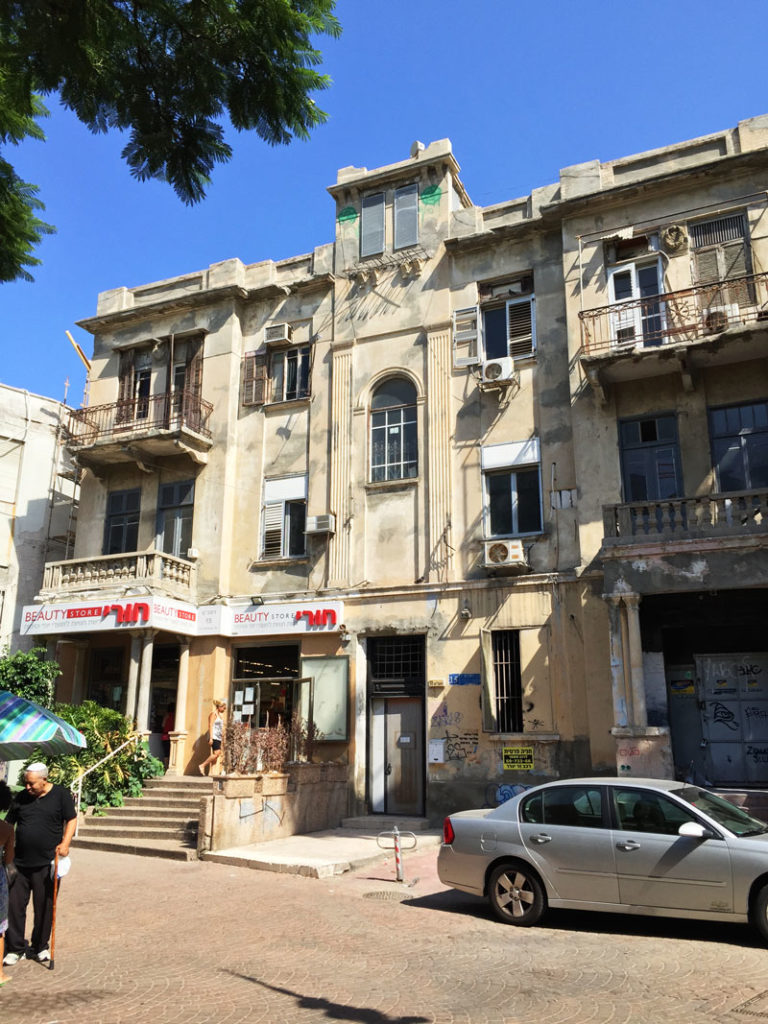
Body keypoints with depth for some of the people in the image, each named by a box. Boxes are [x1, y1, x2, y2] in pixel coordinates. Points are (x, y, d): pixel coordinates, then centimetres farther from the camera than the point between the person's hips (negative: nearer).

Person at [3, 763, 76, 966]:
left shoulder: (61, 794, -4)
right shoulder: (21, 798, 5)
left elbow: (71, 820, 0)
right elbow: (8, 823, 12)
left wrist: (65, 843, -13)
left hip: (46, 864, -3)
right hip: (20, 863, 3)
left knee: (44, 907, 7)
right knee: (14, 905, 4)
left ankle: (39, 947, 25)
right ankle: (16, 949, 20)